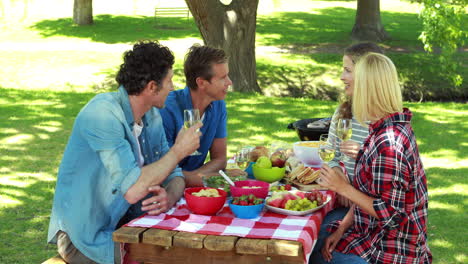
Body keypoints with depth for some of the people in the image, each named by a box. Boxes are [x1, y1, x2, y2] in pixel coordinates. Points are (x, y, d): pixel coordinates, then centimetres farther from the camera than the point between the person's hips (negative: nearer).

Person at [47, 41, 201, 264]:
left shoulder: (152, 116, 4)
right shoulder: (102, 114, -23)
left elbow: (174, 175, 5)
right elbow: (132, 190, -30)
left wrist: (170, 197, -19)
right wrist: (178, 151, -18)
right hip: (87, 237, -7)